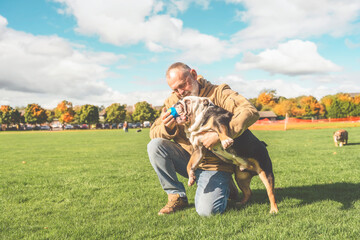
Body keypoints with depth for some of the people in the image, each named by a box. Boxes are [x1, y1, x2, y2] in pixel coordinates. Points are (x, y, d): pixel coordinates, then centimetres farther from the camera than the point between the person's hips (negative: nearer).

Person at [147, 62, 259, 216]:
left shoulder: (218, 93, -11)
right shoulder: (172, 101, 2)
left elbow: (250, 112, -25)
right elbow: (153, 133, 1)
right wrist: (167, 127, -24)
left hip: (214, 165, -4)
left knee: (207, 210, -23)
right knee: (155, 146, -19)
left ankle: (224, 186, 13)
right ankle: (176, 196, -5)